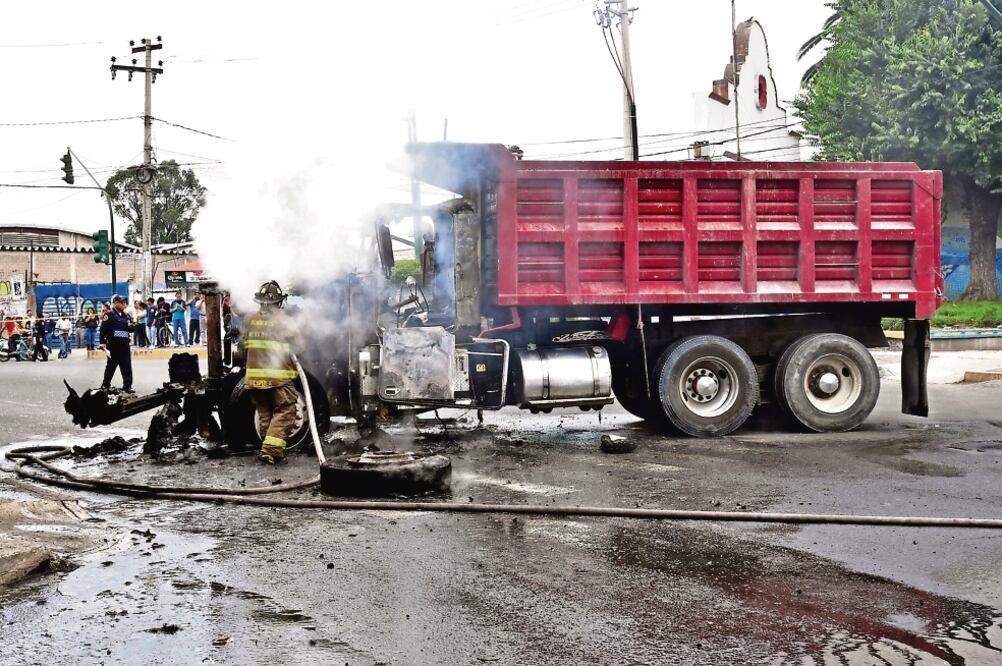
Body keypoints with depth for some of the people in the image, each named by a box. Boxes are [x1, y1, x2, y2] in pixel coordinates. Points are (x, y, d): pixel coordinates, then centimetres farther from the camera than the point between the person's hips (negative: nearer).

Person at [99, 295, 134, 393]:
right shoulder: (109, 315, -5)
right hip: (113, 344, -5)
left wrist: (132, 326, -1)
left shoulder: (125, 316, 15)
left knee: (127, 365, -1)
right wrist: (103, 342, -14)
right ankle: (105, 385, 19)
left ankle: (127, 385, 1)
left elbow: (130, 328, 23)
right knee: (111, 365, 6)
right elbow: (103, 329, -9)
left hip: (124, 344, 5)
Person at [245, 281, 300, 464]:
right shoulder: (282, 320, -9)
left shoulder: (251, 320, 7)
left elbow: (245, 343, 17)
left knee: (265, 414, 15)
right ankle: (271, 449, -13)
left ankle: (273, 450, 19)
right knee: (285, 411, -1)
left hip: (254, 375, 6)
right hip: (278, 375, -6)